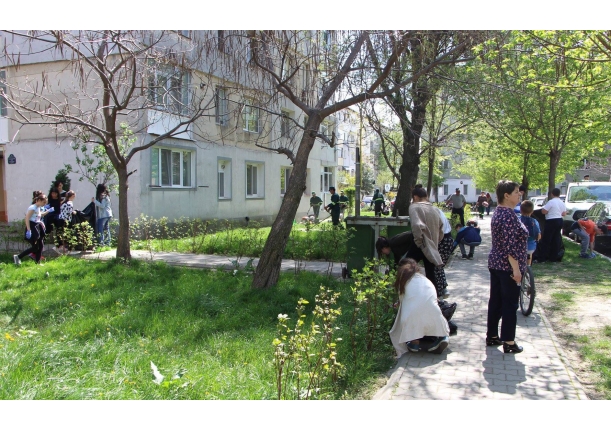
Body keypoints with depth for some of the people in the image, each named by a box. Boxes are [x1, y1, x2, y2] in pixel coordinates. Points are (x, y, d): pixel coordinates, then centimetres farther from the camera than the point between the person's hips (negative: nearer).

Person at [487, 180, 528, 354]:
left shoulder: (498, 212, 11)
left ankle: (492, 336, 23)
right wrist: (516, 269, -22)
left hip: (495, 264, 9)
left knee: (495, 301, 14)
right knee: (510, 304, -1)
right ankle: (509, 343, 7)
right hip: (508, 267, -9)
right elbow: (510, 245, -23)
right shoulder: (509, 215, -19)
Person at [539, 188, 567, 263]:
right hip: (559, 221, 8)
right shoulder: (562, 203, 9)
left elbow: (543, 211, -17)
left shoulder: (551, 202, -15)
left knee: (546, 240, -3)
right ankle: (554, 257, 13)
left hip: (551, 222, -7)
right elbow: (564, 214, 16)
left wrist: (543, 207, 3)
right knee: (556, 240, 10)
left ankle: (543, 257, -4)